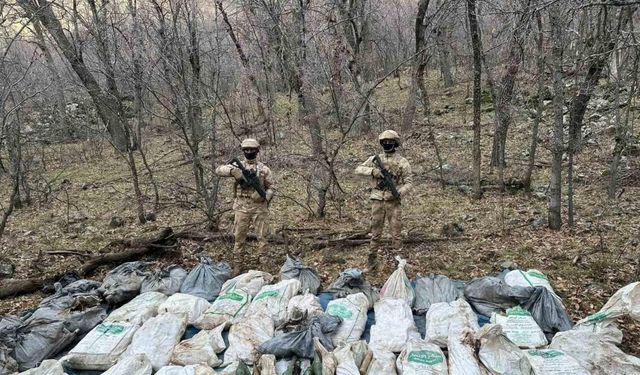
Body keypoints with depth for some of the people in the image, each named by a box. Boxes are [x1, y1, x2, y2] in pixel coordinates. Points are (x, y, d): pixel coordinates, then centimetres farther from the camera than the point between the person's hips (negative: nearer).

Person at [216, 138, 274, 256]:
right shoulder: (238, 166, 4)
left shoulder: (263, 169, 4)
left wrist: (265, 197, -14)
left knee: (262, 236, 4)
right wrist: (232, 171, -25)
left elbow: (270, 187, 7)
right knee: (239, 236, 7)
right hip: (241, 207, 1)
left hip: (259, 207, 0)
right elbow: (219, 170, -7)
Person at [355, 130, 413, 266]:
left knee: (396, 232, 3)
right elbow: (358, 169, 1)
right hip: (378, 201, 2)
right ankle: (372, 257, 20)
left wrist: (400, 193, -20)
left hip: (394, 202, -1)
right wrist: (372, 170, -16)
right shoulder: (375, 159, 6)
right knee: (376, 231, 9)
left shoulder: (402, 162, 0)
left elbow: (408, 182, -2)